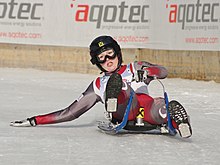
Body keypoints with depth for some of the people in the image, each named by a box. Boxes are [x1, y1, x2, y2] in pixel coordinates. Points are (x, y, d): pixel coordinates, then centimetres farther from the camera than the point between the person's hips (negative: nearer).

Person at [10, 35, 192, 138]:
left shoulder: (134, 69, 29)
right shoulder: (98, 85, 31)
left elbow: (163, 72, 14)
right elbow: (71, 112, 30)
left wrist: (146, 72, -10)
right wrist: (35, 121, 24)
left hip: (146, 107, 0)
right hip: (123, 117, 0)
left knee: (160, 106, -36)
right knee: (116, 80, -29)